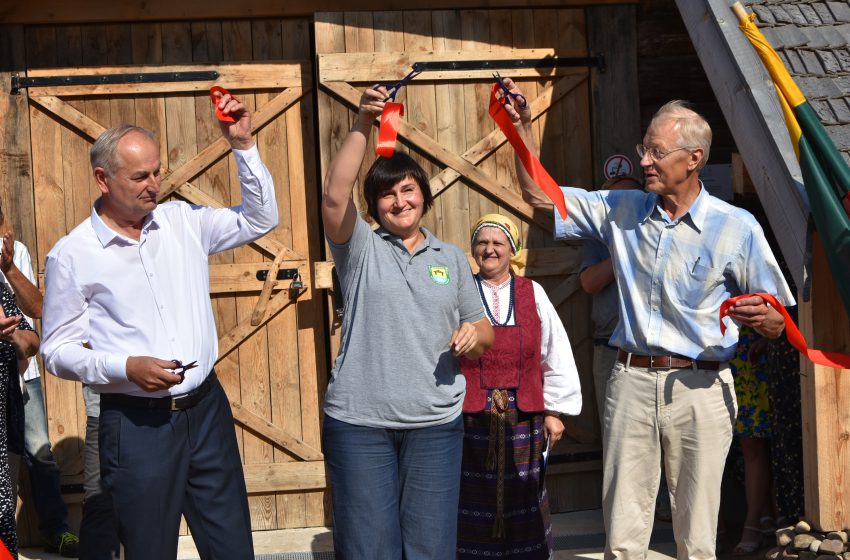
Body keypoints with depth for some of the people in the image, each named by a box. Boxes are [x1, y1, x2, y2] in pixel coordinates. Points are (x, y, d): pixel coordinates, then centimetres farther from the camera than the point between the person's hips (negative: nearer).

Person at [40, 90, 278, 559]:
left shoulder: (181, 221, 5)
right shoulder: (71, 256, -6)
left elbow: (260, 219, 10)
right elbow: (57, 350, -4)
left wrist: (243, 146, -1)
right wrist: (127, 368, -18)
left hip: (206, 408, 4)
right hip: (137, 423, -4)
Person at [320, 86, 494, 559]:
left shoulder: (451, 258, 14)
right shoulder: (361, 248, 4)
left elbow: (485, 334, 18)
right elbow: (334, 197, -16)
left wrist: (474, 335, -6)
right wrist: (363, 126, -22)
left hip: (436, 422, 2)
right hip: (359, 422, -2)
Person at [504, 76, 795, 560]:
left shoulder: (737, 227, -1)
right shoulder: (622, 211, 9)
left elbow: (778, 325, 0)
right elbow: (541, 195, 16)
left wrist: (760, 317, -22)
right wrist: (524, 130, 5)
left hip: (700, 389, -3)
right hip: (632, 380, 3)